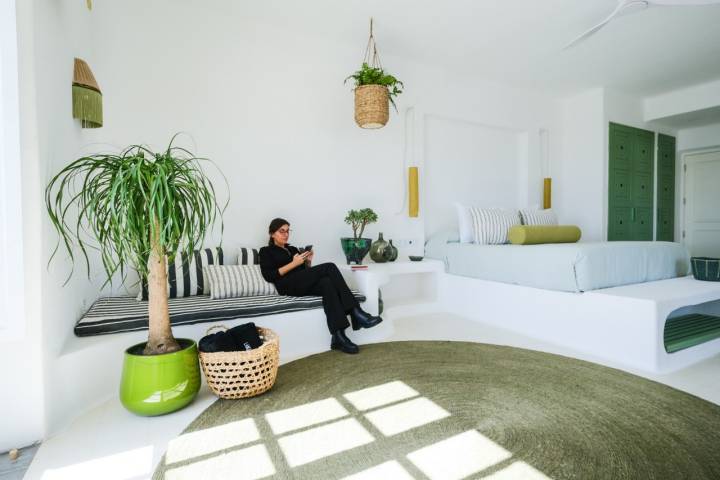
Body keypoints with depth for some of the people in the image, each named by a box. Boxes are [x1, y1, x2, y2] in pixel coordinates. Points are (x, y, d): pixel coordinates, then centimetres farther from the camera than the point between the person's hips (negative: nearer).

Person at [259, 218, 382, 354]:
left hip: (304, 284, 6)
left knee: (327, 283, -32)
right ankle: (356, 313, -33)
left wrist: (308, 261, 3)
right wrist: (294, 263, -10)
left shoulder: (293, 249, 30)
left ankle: (338, 337, -41)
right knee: (330, 267, -27)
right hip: (288, 285, -6)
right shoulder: (266, 251, 13)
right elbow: (269, 276, -5)